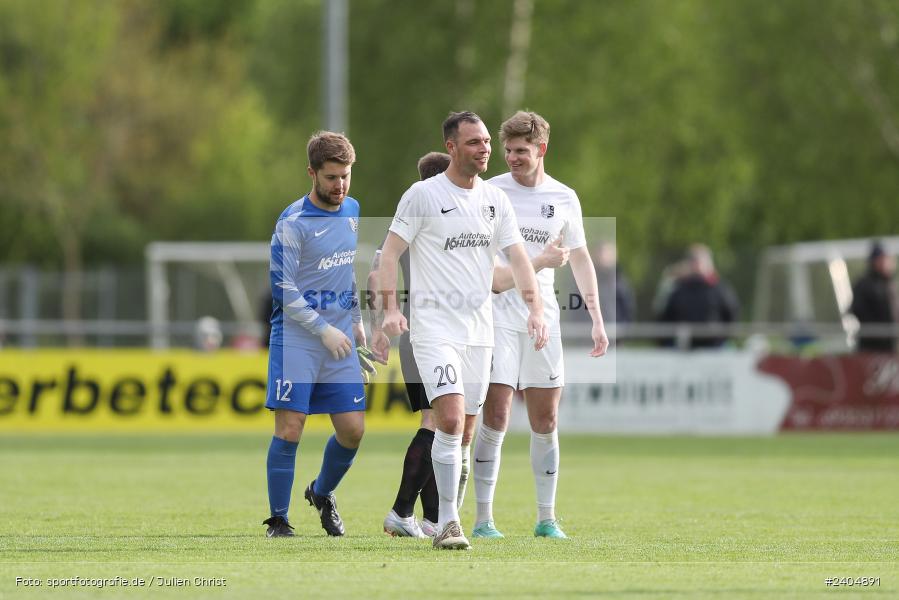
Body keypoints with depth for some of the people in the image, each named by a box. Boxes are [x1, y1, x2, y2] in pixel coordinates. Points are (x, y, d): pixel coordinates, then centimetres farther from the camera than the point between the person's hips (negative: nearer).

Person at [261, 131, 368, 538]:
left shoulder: (352, 210, 10)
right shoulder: (293, 222, -11)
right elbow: (282, 287, -12)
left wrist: (356, 320, 22)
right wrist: (324, 330, -14)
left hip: (340, 340, 6)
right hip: (295, 337, -6)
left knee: (352, 429, 2)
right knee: (289, 429, -10)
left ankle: (322, 493, 28)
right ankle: (278, 519, 0)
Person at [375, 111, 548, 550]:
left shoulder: (495, 199, 11)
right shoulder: (423, 195, -4)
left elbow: (517, 256, 9)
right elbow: (390, 253, -4)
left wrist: (535, 308, -5)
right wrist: (390, 308, -17)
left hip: (479, 329, 5)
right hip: (434, 327, -5)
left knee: (462, 432, 6)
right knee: (451, 420, -19)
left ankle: (445, 516, 18)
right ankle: (447, 522, -15)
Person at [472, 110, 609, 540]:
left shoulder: (564, 198, 8)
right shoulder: (490, 193, -2)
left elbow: (580, 259, 15)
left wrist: (597, 319, 11)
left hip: (543, 317, 3)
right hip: (497, 315, -3)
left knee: (545, 423, 5)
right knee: (495, 419, -9)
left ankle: (546, 518, 14)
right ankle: (483, 518, -5)